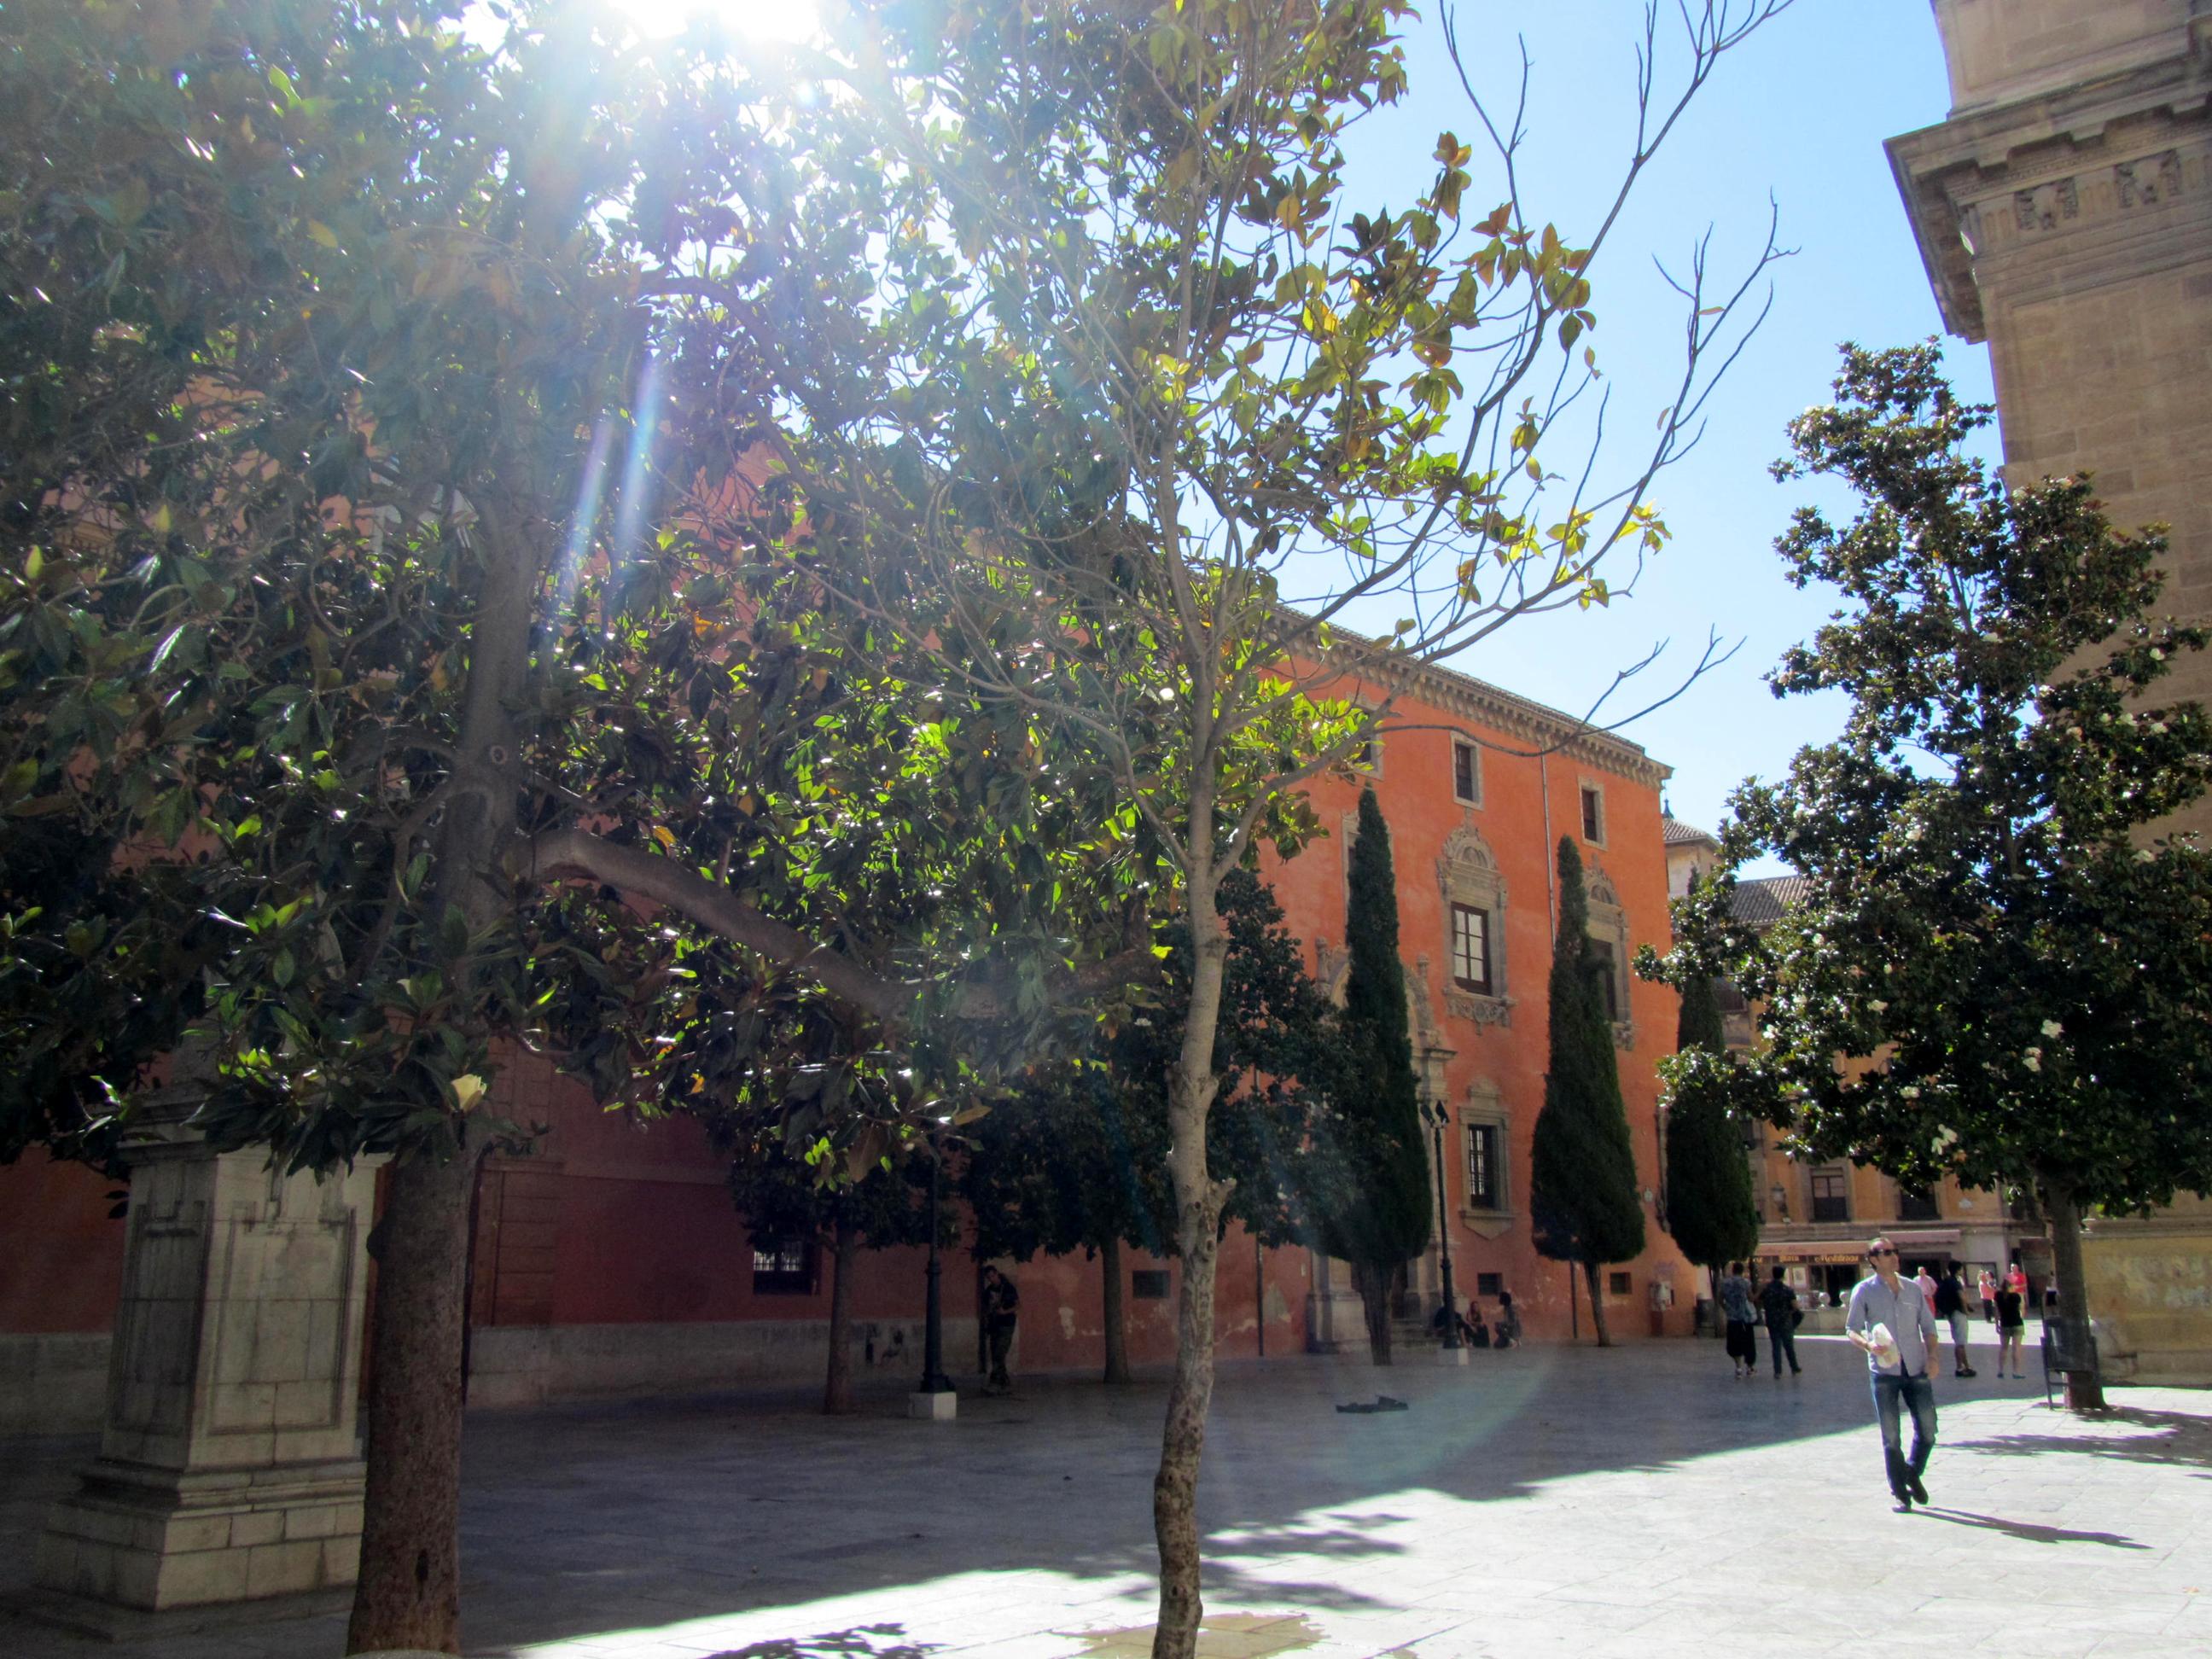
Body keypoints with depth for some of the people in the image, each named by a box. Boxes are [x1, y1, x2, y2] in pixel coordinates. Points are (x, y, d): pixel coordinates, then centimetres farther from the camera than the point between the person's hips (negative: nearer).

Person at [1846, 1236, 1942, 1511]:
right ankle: (1900, 1492, 13)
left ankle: (1913, 1473, 30)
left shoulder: (1913, 1289, 9)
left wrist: (1932, 1355, -1)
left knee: (1927, 1431, 4)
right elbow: (1851, 1329, 0)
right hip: (1883, 1372, -3)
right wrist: (1868, 1344, -20)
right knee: (1891, 1437, 2)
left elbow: (1928, 1326, 14)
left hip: (1917, 1370, 3)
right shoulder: (1864, 1291, 0)